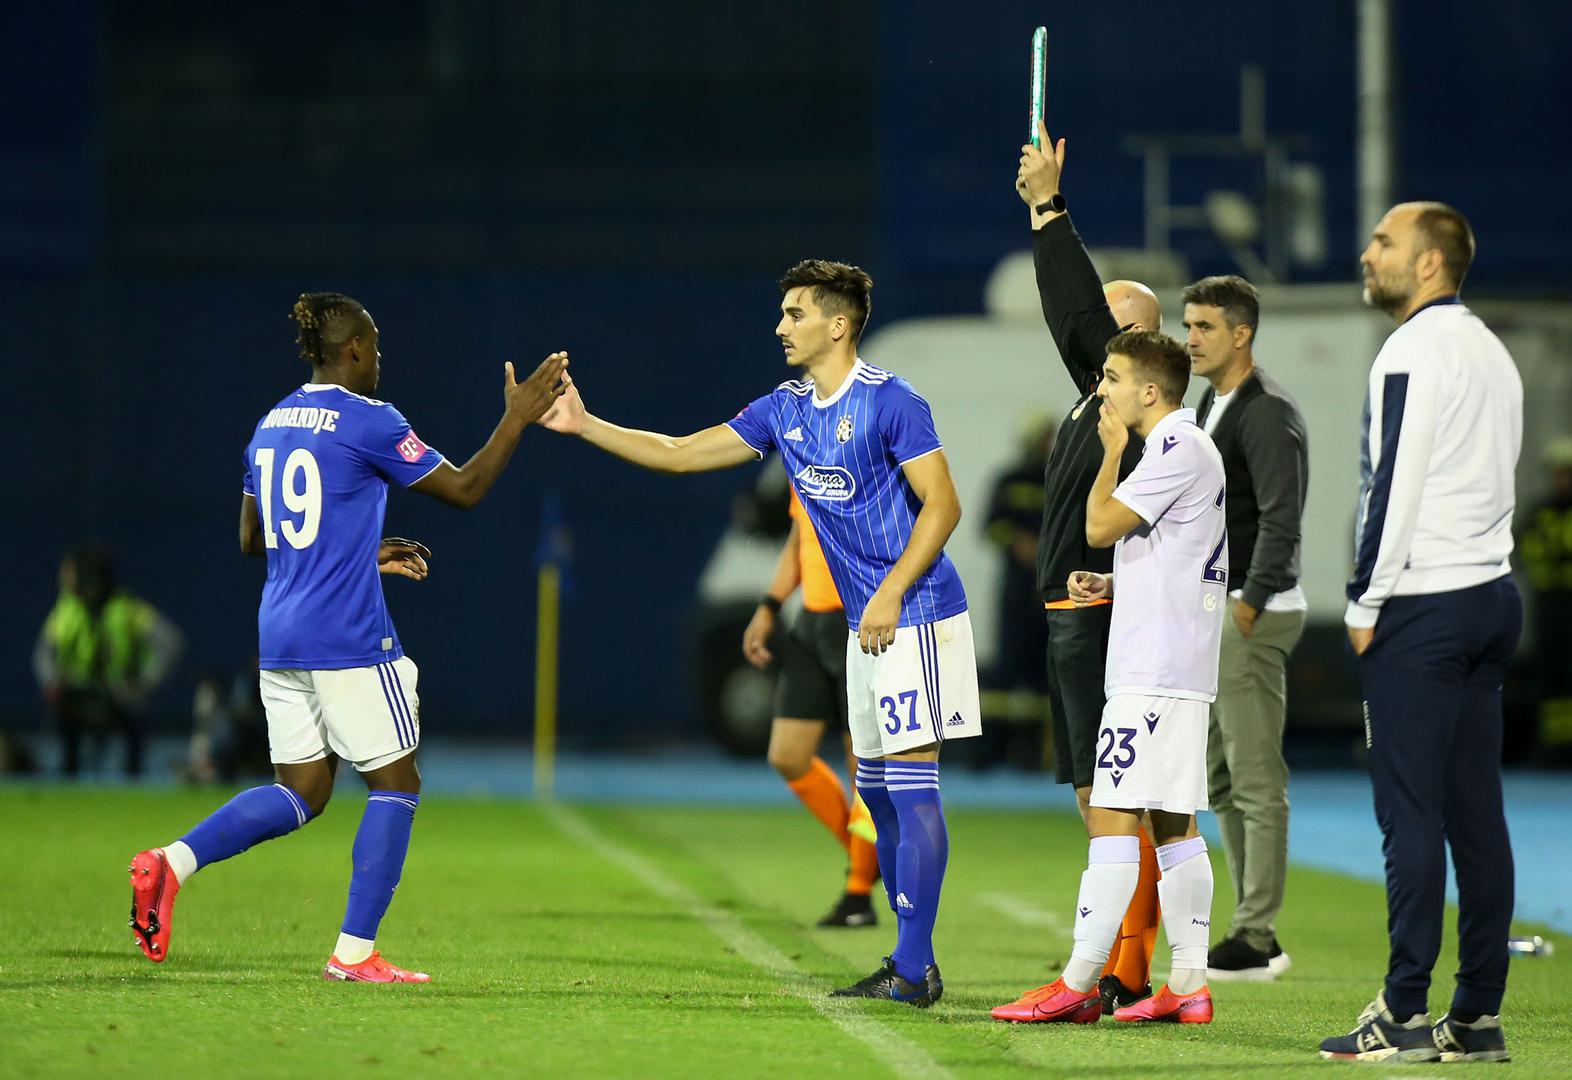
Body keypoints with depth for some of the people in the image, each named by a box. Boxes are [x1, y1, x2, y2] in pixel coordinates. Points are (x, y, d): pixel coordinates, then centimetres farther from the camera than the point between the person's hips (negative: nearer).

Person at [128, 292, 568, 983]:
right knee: (396, 783, 6)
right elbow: (464, 489, -4)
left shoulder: (271, 425, 12)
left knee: (300, 793, 13)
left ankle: (171, 862, -8)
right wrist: (516, 419, 6)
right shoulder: (368, 421, -9)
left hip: (279, 638, 7)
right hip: (350, 640, -7)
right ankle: (354, 953, 2)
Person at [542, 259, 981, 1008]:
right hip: (867, 626, 9)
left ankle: (915, 970, -11)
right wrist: (584, 426, 5)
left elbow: (942, 505, -14)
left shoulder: (890, 403, -13)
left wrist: (891, 594, -20)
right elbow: (682, 455, 13)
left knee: (910, 786, -10)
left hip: (916, 616, -9)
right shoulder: (784, 411, 11)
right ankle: (909, 962, 15)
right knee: (877, 791, 10)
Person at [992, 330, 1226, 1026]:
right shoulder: (1182, 448, 19)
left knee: (1112, 817, -11)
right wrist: (1110, 584, 12)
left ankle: (1077, 986, -13)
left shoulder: (1180, 448, -13)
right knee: (1173, 822, 9)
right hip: (1176, 671, 11)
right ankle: (1189, 985, 9)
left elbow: (1100, 526, -15)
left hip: (1154, 673, -11)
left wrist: (1112, 451, -2)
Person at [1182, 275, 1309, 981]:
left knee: (1256, 782, -9)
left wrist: (1248, 606, -22)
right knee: (1221, 782, 11)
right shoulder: (1210, 406, 17)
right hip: (1214, 609, 10)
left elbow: (1280, 522, -20)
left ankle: (1256, 941, -8)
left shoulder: (1268, 413, -13)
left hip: (1255, 614, -10)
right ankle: (1254, 934, 15)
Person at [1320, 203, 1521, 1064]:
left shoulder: (1411, 353, -10)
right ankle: (1477, 1017, 6)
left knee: (1411, 811, -8)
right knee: (1476, 813, 6)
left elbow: (1394, 486, -15)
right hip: (1491, 596, 8)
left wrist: (1364, 605, -9)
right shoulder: (1492, 353, 17)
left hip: (1421, 607, -8)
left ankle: (1404, 1015, -9)